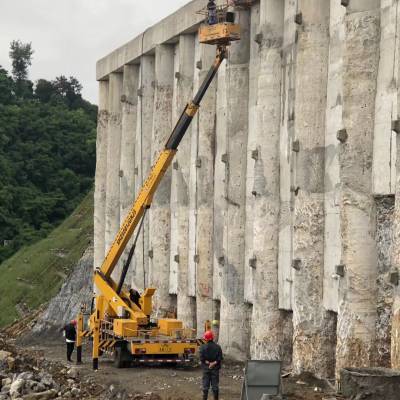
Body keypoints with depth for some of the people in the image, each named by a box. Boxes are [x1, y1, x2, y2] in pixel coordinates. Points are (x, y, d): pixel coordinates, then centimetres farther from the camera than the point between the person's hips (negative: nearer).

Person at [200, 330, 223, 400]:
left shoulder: (203, 347, -9)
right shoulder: (217, 347, -4)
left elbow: (202, 358, -13)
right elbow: (220, 358, -9)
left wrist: (208, 363, -7)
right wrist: (214, 363, -11)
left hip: (206, 369, -1)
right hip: (215, 369, 1)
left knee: (205, 385, 6)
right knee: (215, 385, 8)